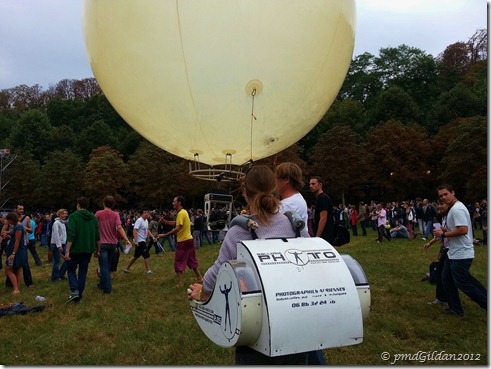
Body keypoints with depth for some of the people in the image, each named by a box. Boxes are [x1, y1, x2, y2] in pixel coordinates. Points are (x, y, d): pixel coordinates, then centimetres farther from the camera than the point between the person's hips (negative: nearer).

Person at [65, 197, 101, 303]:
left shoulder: (74, 216, -8)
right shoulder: (93, 217, 6)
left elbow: (71, 235, -17)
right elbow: (97, 236, 7)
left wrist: (67, 251, -17)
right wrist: (97, 250, 15)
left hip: (75, 249, -4)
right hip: (88, 250, 4)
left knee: (71, 270, 14)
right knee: (83, 272, 11)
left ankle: (74, 291, -3)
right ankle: (79, 296, 13)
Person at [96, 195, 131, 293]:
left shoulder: (98, 214, -6)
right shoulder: (115, 214, -4)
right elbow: (119, 227, -17)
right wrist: (126, 239, -20)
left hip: (102, 243, -3)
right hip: (113, 244, 3)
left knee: (104, 267, 0)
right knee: (108, 265, 19)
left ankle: (107, 288, -5)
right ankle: (102, 284, 32)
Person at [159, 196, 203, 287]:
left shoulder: (181, 213, -18)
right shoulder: (184, 212, 13)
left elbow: (177, 229, -24)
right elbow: (176, 223, 16)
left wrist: (164, 235, -22)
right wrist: (165, 222, 6)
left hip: (183, 241, -9)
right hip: (189, 239, 9)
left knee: (178, 262, 1)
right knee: (191, 260, 18)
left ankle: (180, 283, 3)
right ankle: (199, 278, 24)